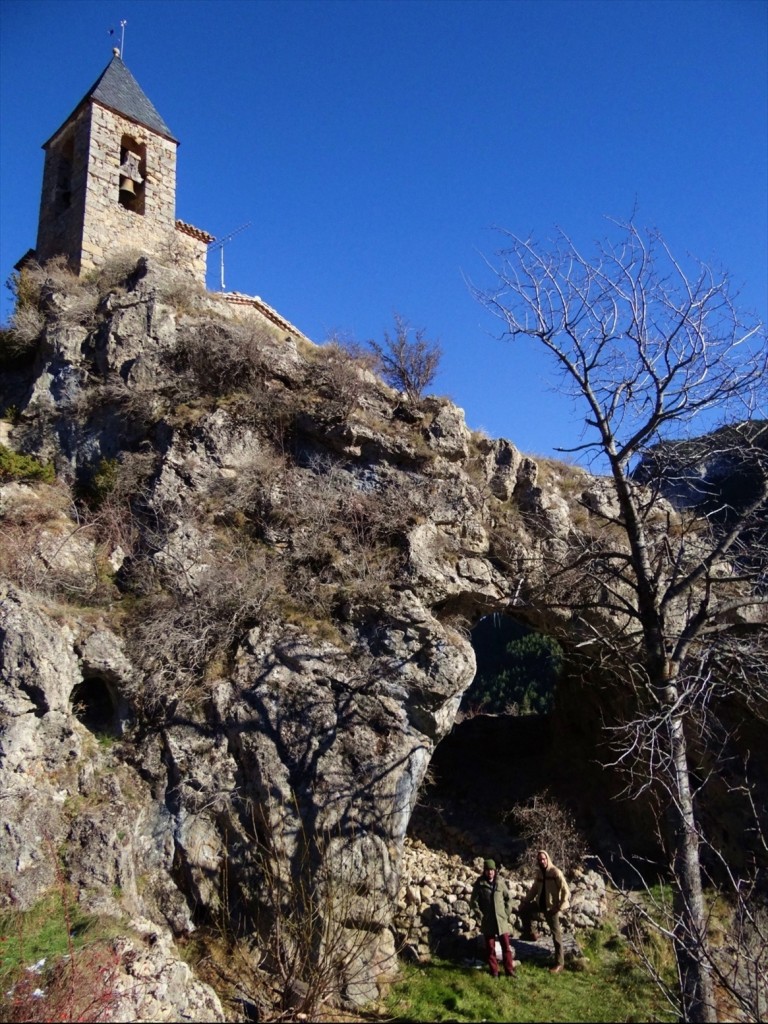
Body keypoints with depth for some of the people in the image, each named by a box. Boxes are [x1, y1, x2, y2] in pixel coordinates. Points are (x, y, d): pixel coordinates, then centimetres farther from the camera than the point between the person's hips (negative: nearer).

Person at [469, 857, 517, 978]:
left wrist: (507, 913, 1)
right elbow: (473, 901, -2)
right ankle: (494, 971, 19)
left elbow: (508, 898, 8)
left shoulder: (501, 882, -2)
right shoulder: (479, 884, -6)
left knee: (506, 946, 3)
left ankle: (509, 971, 14)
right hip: (487, 921, -1)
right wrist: (480, 915, -7)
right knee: (490, 948, 7)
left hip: (501, 920, 1)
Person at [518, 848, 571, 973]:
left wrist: (560, 907, -23)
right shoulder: (539, 873, 5)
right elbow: (534, 888, 15)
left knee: (556, 935, -1)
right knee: (523, 909, 11)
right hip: (540, 904, 7)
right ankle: (529, 933, 26)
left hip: (551, 907, -7)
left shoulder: (556, 872, -17)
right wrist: (525, 900, 6)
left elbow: (565, 890, -19)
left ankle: (559, 963, 8)